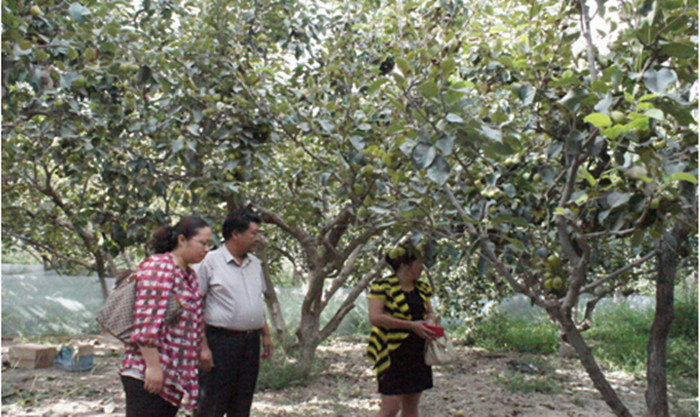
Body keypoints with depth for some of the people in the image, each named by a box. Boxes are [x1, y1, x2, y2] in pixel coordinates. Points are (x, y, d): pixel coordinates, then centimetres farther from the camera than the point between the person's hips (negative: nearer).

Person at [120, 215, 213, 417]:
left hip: (174, 375, 9)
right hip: (147, 374, -9)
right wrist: (152, 366, -22)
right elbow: (147, 322, -21)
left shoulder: (189, 274, 15)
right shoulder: (158, 267, -14)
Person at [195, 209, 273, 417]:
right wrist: (203, 347, -15)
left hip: (250, 343, 7)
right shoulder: (210, 262, -8)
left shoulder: (255, 263, 13)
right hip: (220, 342, -6)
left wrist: (266, 335, 16)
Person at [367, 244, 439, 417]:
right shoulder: (383, 286, -9)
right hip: (393, 354, -7)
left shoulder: (421, 288, 12)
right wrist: (411, 325, -19)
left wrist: (430, 322, -2)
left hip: (418, 353, 7)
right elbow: (375, 317, -18)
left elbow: (430, 312, 24)